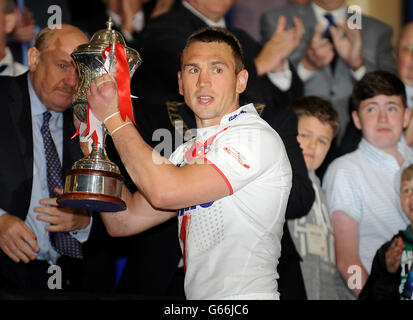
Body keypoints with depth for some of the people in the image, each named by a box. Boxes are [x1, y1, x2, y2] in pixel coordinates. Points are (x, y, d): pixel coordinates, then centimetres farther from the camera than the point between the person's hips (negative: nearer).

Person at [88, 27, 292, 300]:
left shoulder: (256, 138, -8)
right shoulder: (187, 154, 17)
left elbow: (164, 191, -16)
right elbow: (124, 221, 13)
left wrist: (113, 117, -7)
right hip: (197, 294, 6)